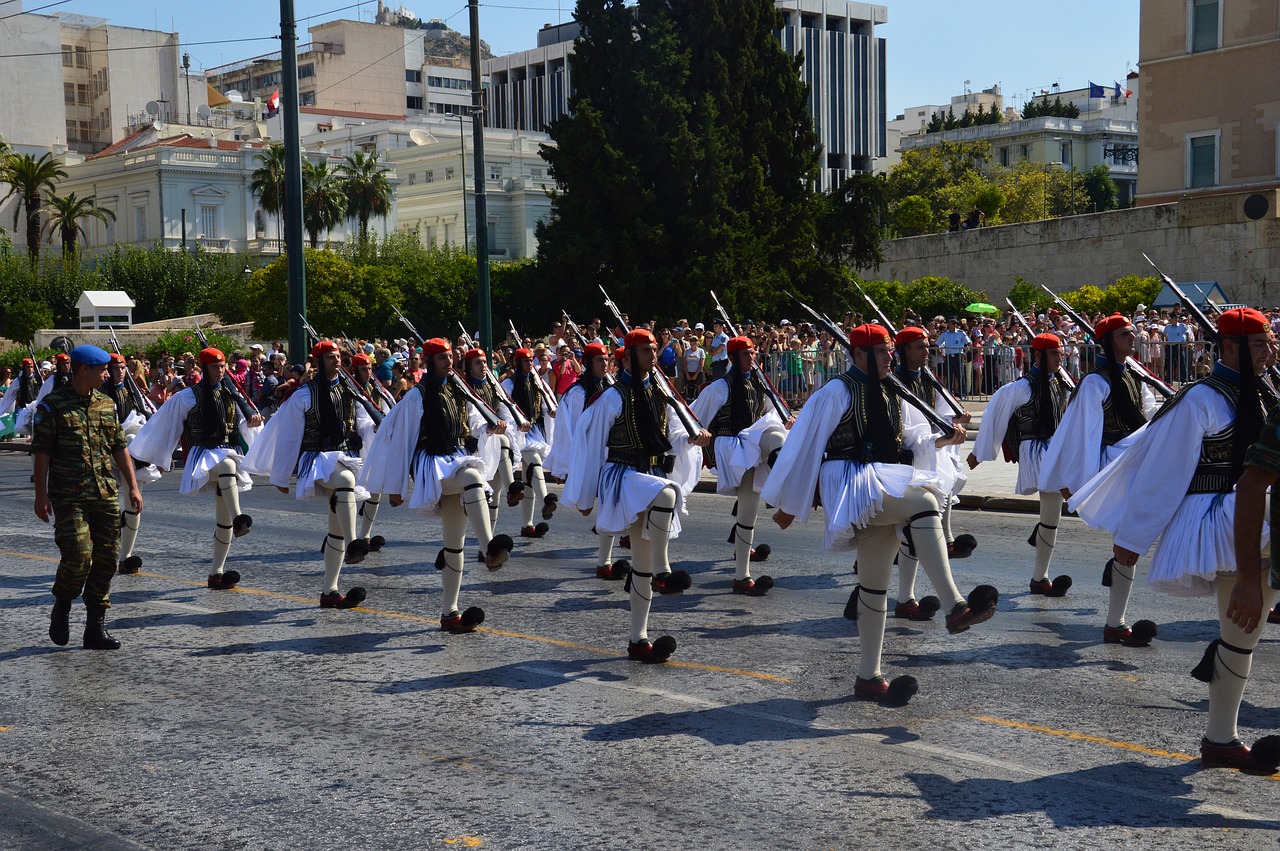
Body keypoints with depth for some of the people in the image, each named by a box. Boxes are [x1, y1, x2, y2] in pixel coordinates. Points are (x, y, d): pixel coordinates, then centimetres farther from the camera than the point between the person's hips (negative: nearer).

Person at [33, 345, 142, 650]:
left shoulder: (106, 404, 13)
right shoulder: (52, 405, -3)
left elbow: (120, 448, 17)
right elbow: (42, 453, -4)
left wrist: (133, 486, 12)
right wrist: (41, 495, -8)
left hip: (106, 495, 5)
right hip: (69, 497, -5)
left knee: (106, 559, 2)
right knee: (78, 556, -13)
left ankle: (96, 627, 11)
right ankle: (62, 608, 16)